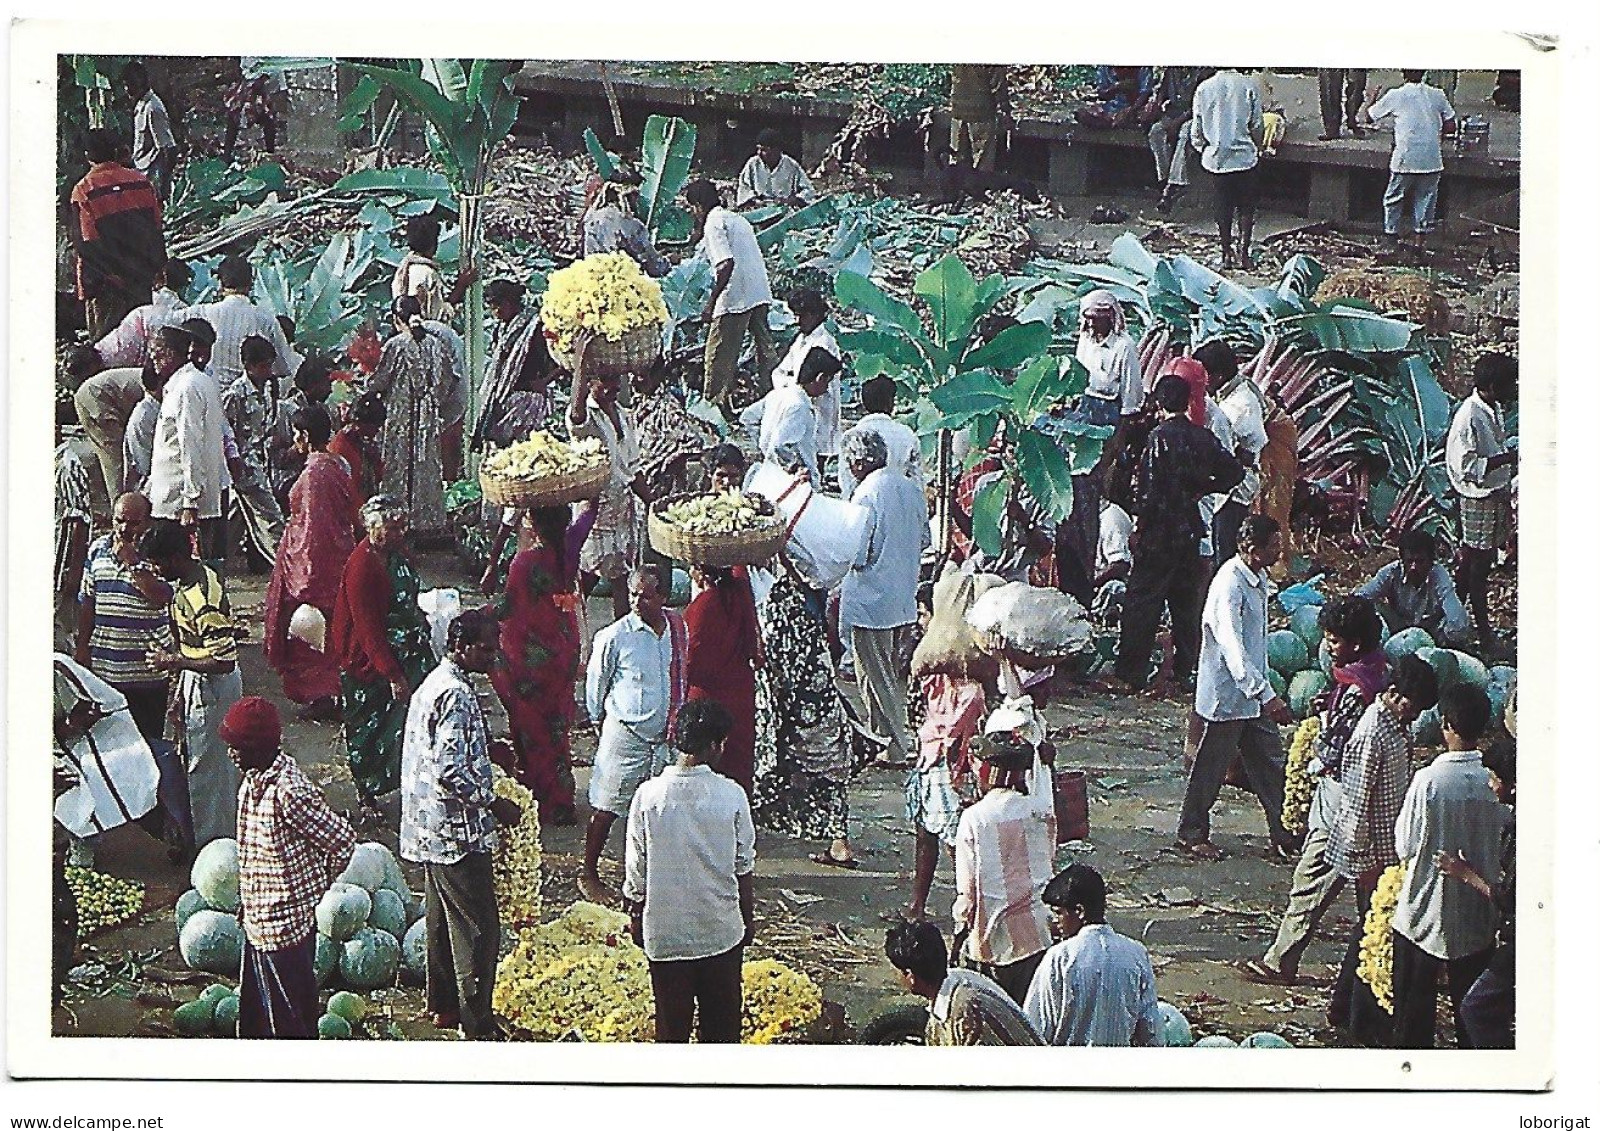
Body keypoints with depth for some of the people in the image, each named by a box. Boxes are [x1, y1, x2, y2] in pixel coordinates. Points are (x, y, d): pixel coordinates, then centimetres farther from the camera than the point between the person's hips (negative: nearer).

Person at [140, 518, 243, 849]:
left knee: (206, 770, 2)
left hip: (212, 691, -10)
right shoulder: (183, 583, 2)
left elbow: (223, 661, -29)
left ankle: (212, 844, 15)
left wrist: (174, 661, -23)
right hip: (197, 686, 10)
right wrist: (180, 695, 15)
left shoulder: (205, 599, -30)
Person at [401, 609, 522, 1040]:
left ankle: (444, 1005, 30)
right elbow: (451, 770, -27)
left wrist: (488, 750, 19)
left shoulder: (432, 685, 11)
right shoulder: (457, 696, -21)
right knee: (477, 925, -6)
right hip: (457, 831, -11)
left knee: (443, 918, 20)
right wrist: (494, 804, -17)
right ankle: (478, 1026, -4)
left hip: (428, 828, 11)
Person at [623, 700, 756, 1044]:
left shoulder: (649, 796, -12)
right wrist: (749, 918, 13)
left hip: (665, 931, 0)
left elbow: (636, 872, -5)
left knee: (672, 1021, 11)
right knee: (722, 1023, 14)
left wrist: (636, 918, 11)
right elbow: (744, 867, -2)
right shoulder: (731, 796, -12)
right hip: (722, 930, 0)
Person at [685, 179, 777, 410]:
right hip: (761, 294, 8)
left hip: (736, 299, -8)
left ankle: (714, 399, 1)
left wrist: (712, 301, -18)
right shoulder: (737, 219, 18)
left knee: (719, 355, -1)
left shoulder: (714, 224, -8)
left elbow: (727, 263, -20)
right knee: (765, 349, 13)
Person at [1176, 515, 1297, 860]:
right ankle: (1192, 833, 20)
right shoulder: (1229, 586, -26)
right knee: (1212, 766, 5)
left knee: (1270, 763, 12)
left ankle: (1284, 834, 19)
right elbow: (1232, 649, -34)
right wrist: (1267, 695, -40)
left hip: (1252, 693, 9)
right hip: (1226, 695, -9)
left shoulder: (1258, 579, 4)